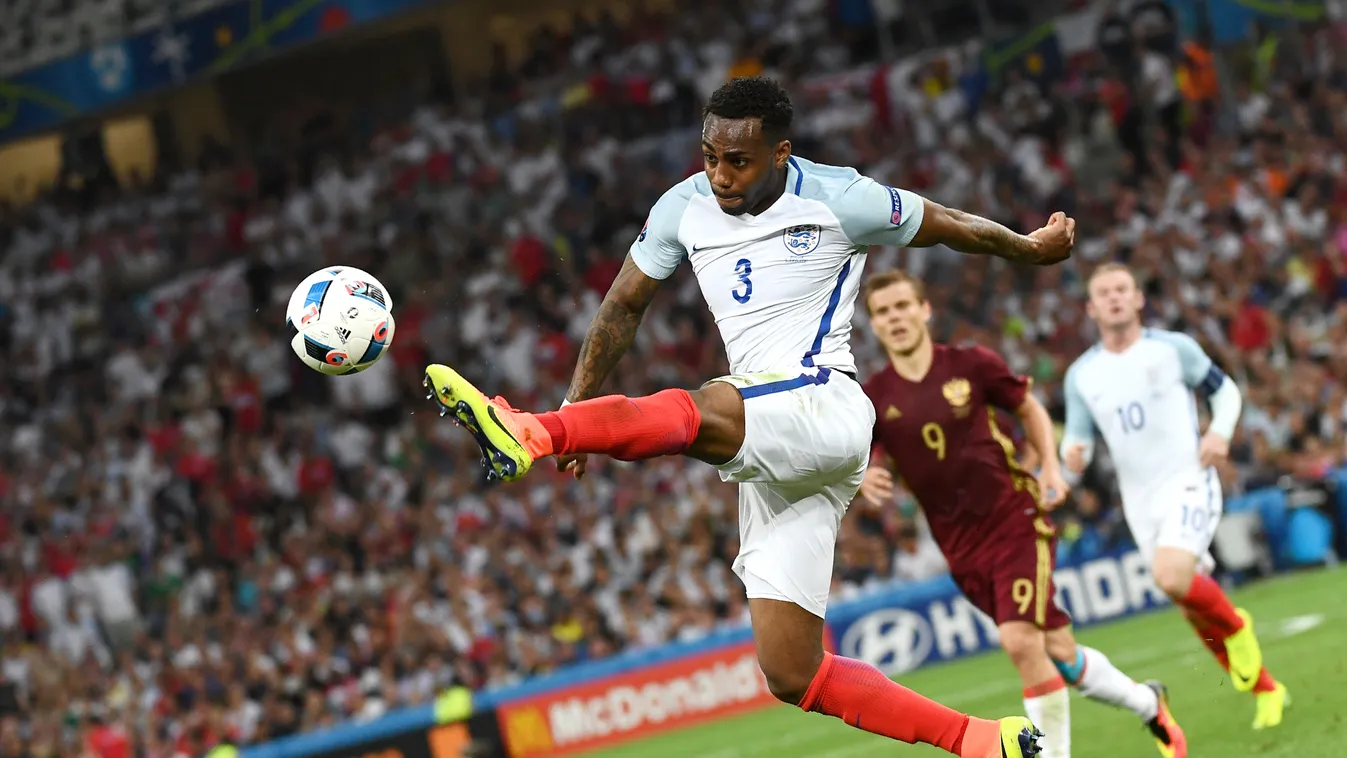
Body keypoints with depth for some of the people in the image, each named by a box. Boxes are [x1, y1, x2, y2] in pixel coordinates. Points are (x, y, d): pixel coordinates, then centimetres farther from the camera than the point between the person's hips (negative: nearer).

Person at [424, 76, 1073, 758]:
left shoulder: (840, 201, -3)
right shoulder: (685, 208, 11)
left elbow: (949, 226, 12)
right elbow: (624, 305, 20)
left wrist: (1031, 248, 26)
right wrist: (577, 406, 14)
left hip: (823, 404, -7)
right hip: (770, 465, 7)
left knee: (696, 413, -38)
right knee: (794, 679, 2)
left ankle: (527, 434, -61)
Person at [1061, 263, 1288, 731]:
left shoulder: (1173, 348, -1)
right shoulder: (1081, 374, 6)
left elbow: (1224, 389, 9)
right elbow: (1078, 439, 11)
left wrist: (1220, 431, -11)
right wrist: (1072, 453, -14)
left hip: (1188, 482, -4)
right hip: (1140, 499, 4)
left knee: (1172, 578, -29)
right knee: (1192, 608, 7)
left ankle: (1235, 625, 1)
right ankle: (1267, 691, 23)